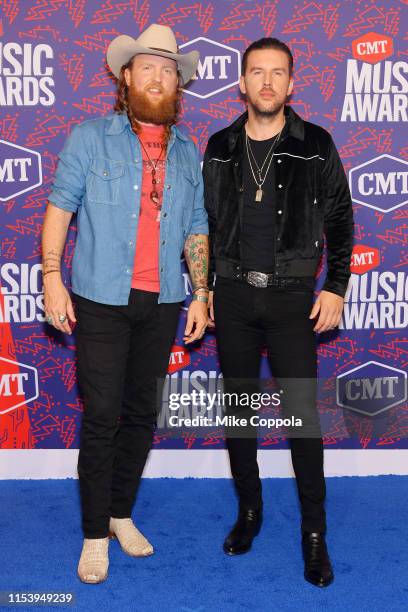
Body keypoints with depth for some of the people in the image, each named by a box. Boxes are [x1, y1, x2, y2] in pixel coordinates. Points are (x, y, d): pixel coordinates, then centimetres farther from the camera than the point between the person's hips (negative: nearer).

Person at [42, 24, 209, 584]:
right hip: (101, 301, -3)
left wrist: (201, 294, 6)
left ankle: (122, 513, 28)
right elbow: (60, 207, -2)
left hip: (162, 305, 4)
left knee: (142, 414, 10)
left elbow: (196, 229, 12)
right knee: (102, 417, -1)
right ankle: (95, 534, 13)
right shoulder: (91, 138, 1)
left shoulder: (188, 154, 11)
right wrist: (53, 277, -10)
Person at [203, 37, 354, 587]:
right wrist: (203, 288, 8)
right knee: (238, 408, 10)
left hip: (292, 296, -2)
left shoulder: (316, 146, -1)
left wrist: (336, 288, -2)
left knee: (303, 413, -2)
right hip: (233, 295, 3)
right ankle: (249, 510, 29)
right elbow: (206, 223, 12)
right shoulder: (220, 148, 6)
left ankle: (315, 532, 14)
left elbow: (340, 221, 4)